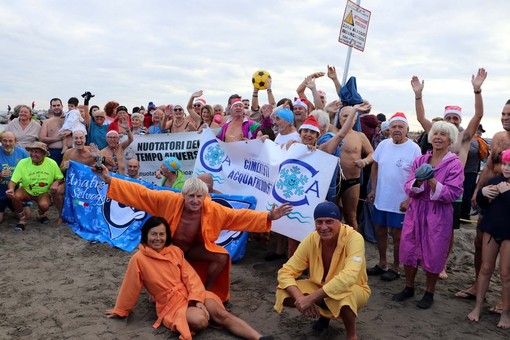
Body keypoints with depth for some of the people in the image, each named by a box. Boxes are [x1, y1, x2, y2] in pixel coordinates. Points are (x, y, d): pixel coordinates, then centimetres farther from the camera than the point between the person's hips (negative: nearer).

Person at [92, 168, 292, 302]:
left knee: (222, 257, -21)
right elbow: (141, 194, -28)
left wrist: (268, 217, -29)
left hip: (193, 249, 1)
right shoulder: (169, 201, -28)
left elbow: (240, 215, -21)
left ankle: (206, 290, 4)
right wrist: (110, 181, -33)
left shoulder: (213, 210, -23)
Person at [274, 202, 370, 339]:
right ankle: (324, 313, 10)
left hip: (354, 290, -4)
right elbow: (286, 272, -17)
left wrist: (310, 299, -42)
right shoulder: (311, 240, -17)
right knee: (282, 294, -19)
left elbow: (348, 277, -42)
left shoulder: (354, 238, -28)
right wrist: (299, 297, -36)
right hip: (320, 287, 5)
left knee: (343, 294, -40)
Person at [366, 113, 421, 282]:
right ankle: (382, 264, 34)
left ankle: (395, 267, 25)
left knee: (397, 235, 7)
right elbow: (375, 166, 13)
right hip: (380, 199, 5)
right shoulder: (383, 144, 2)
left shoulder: (414, 149, -12)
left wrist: (409, 200, -16)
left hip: (400, 202, -5)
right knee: (380, 232, 16)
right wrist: (373, 189, 8)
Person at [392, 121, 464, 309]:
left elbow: (452, 194, -14)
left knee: (433, 255, 6)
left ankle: (429, 293, 26)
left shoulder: (455, 164, -5)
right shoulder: (420, 161, 6)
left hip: (438, 215, -4)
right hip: (415, 211, 4)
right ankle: (409, 288, 28)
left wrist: (431, 181, -25)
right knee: (408, 250, 8)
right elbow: (409, 189, -1)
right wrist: (418, 182, -22)